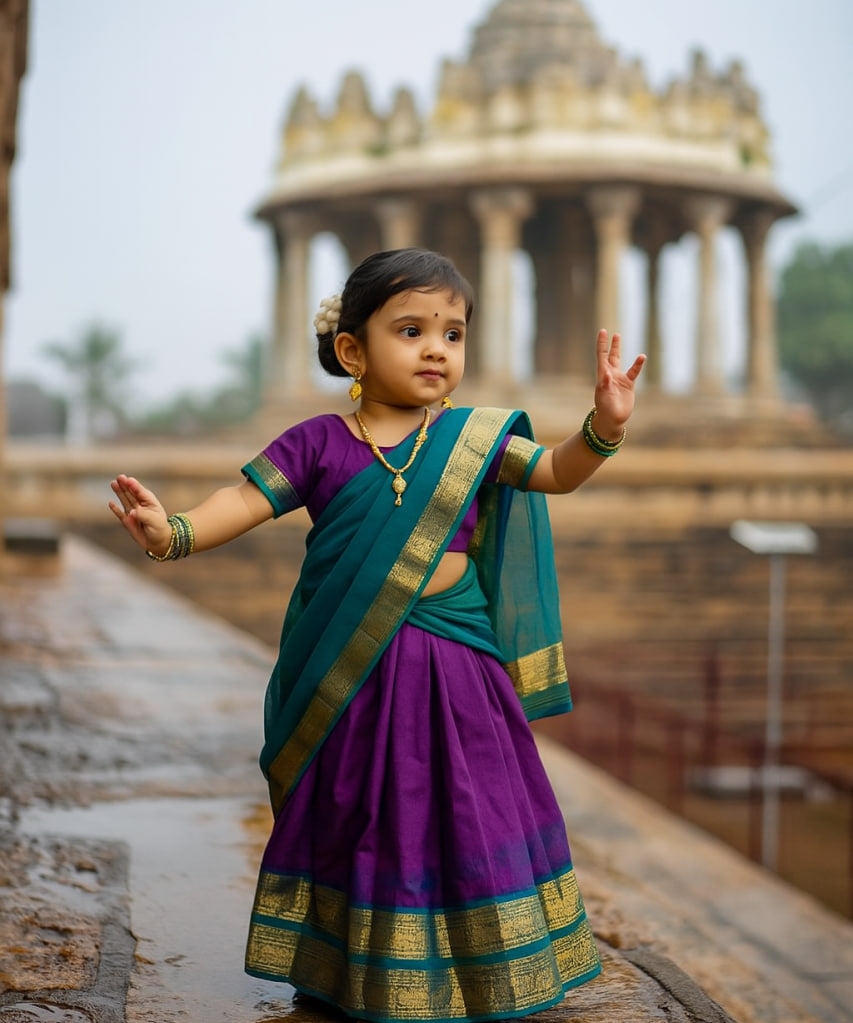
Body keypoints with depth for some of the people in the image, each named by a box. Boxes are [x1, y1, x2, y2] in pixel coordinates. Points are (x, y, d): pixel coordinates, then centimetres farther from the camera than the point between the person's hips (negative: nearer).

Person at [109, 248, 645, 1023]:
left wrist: (603, 428, -23)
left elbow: (557, 473, -2)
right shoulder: (319, 445, -3)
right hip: (349, 675, -1)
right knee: (359, 815, 11)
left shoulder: (473, 438, 2)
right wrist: (174, 532, -30)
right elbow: (247, 499, -11)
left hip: (454, 667, 1)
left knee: (464, 812, 7)